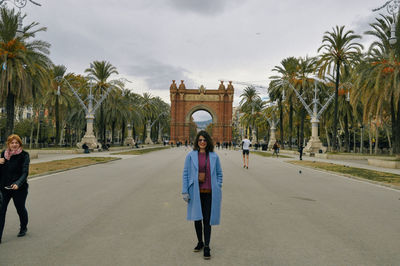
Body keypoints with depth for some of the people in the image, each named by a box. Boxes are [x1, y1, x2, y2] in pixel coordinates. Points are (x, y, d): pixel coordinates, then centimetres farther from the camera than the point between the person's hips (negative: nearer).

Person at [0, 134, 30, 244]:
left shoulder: (24, 155, -10)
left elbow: (25, 172, -18)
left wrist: (18, 184, -33)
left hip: (19, 188, -3)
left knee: (20, 209, 15)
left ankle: (23, 228, 42)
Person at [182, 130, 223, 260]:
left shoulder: (214, 156, 2)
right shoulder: (191, 155, -1)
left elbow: (219, 173, 9)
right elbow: (185, 174, 1)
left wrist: (218, 189, 1)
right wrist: (185, 191, -3)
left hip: (209, 193, 0)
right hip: (196, 192, 1)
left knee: (207, 219, 3)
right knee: (197, 218, 13)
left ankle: (207, 247, 16)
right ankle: (200, 242, 33)